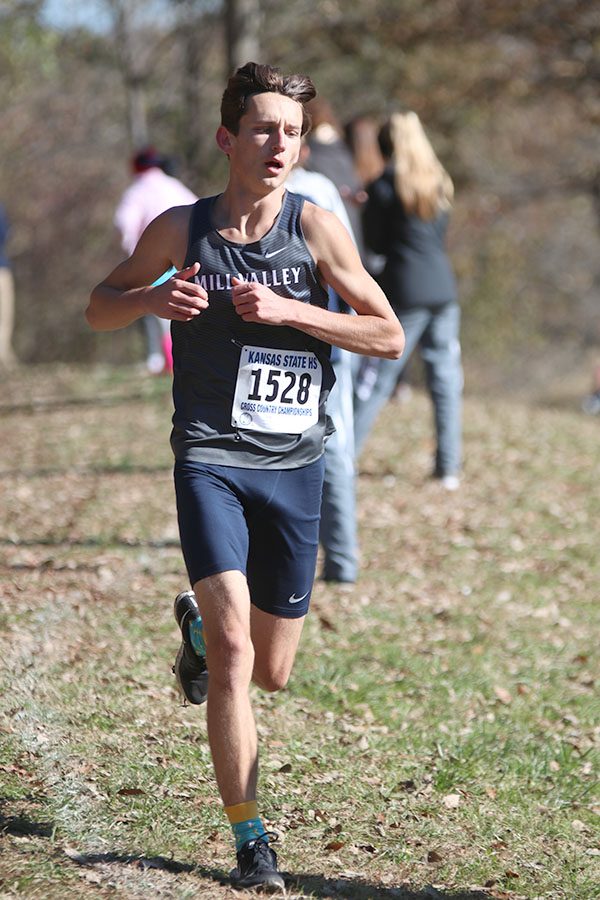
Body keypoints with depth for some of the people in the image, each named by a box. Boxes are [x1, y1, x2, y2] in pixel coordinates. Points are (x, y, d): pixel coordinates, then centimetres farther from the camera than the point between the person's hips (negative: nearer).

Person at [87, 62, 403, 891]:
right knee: (234, 654, -18)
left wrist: (290, 310, -16)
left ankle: (196, 627, 46)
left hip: (295, 466, 2)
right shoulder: (179, 230, -1)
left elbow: (389, 335, -3)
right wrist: (152, 299, -11)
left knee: (272, 672, 12)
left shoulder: (316, 228, -3)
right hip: (210, 459, -2)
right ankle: (251, 841, -11)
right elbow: (98, 309, 12)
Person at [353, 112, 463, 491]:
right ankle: (449, 467, 7)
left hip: (405, 292, -5)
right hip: (444, 288, 5)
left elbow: (375, 241, -3)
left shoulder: (384, 188, -7)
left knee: (378, 377, -1)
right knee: (445, 377, 7)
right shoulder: (440, 185, 9)